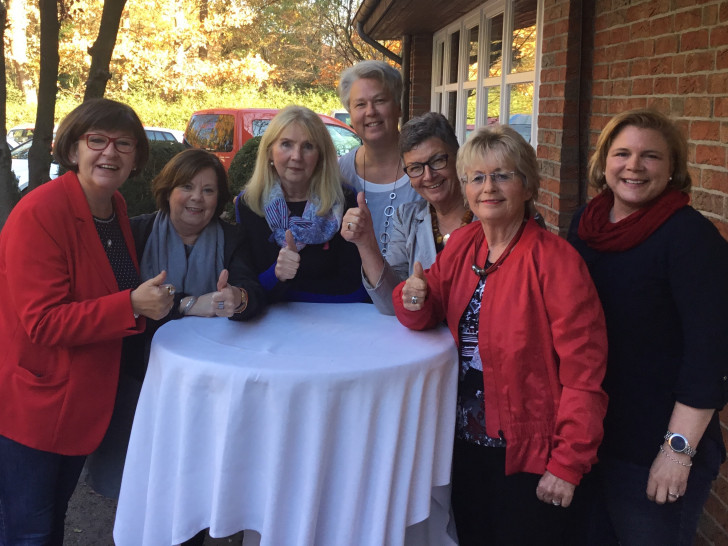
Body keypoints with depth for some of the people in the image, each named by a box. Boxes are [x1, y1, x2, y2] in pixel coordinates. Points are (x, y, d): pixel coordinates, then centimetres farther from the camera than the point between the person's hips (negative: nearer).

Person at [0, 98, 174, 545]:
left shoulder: (116, 207, 3)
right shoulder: (40, 213, -22)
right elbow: (42, 322, -26)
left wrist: (155, 298, 2)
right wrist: (132, 305, -30)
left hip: (85, 398, 8)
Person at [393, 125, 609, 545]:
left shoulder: (555, 259, -19)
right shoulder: (462, 245, 1)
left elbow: (584, 372, -18)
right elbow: (429, 314, 8)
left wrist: (568, 464, -16)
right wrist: (415, 300, -16)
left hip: (530, 454, -6)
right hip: (467, 442, 6)